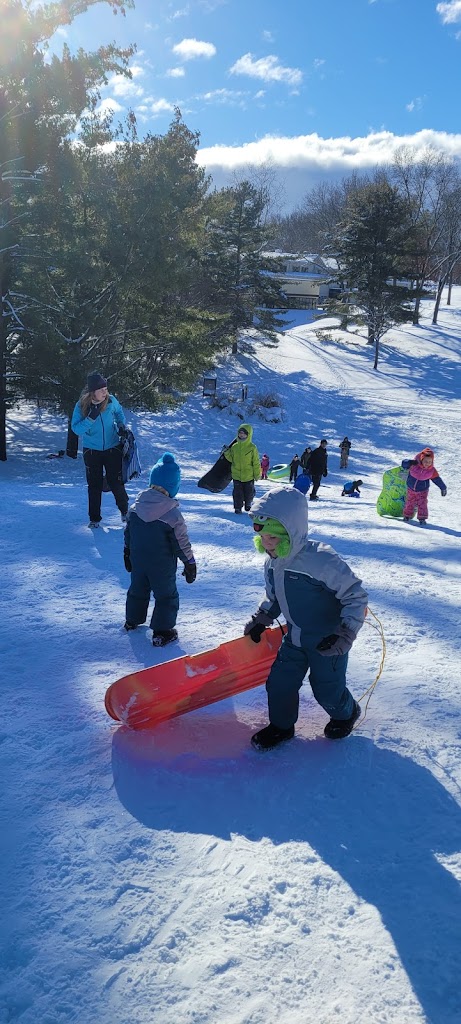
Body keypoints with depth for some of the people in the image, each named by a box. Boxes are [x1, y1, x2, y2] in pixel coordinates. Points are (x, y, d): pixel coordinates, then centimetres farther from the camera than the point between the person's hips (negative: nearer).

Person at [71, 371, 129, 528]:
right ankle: (94, 518, 19)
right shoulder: (81, 406, -15)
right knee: (94, 485, 5)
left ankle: (124, 510, 28)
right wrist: (91, 418, -30)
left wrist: (122, 425, -3)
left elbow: (119, 412, 12)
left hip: (112, 448, 0)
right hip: (91, 450, 0)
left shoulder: (111, 401, -11)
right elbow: (76, 428, -18)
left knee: (115, 482, 3)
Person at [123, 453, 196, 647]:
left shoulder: (136, 506, -8)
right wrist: (190, 564, -4)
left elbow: (128, 533, 5)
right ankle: (162, 632, 16)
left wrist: (127, 552, 20)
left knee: (138, 589, 26)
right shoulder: (172, 514, -25)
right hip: (162, 566, -6)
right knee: (166, 596, 11)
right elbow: (181, 543, -17)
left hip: (138, 560, 6)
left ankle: (132, 620, 45)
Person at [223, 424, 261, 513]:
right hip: (237, 475, 2)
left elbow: (256, 463, -4)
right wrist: (227, 453, -7)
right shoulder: (234, 447, 2)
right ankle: (238, 507, 16)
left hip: (249, 476, -2)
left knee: (249, 492, 11)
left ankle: (248, 505, 33)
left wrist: (257, 474, -3)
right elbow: (231, 459, 10)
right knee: (237, 492, 4)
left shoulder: (252, 448, -7)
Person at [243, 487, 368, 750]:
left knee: (328, 690, 10)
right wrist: (261, 620, 10)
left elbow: (357, 594, -24)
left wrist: (345, 634, -27)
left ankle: (346, 713, 44)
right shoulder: (273, 563, -5)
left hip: (328, 642, -6)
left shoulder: (321, 560, -31)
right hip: (295, 638, 6)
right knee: (279, 683, 7)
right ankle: (281, 726, 34)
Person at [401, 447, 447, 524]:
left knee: (422, 504, -8)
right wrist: (409, 462, -38)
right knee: (409, 503, 14)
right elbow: (404, 464, -17)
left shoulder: (432, 471, -19)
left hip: (422, 490, -1)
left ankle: (422, 518, 6)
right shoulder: (414, 464, -23)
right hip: (411, 489, 1)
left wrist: (443, 488, 0)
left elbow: (437, 480, -8)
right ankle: (407, 516, 32)